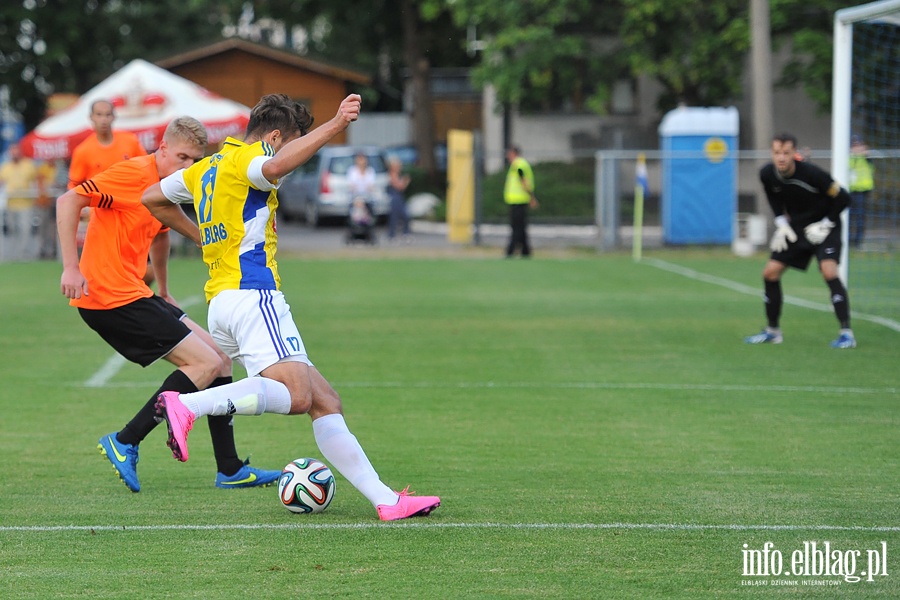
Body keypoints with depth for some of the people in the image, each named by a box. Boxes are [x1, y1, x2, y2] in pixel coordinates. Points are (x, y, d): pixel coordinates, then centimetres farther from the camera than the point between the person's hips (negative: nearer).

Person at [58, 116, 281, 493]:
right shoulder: (134, 173, -13)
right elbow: (68, 202, -19)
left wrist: (163, 293, 37)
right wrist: (71, 267, -24)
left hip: (134, 295, 10)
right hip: (110, 296, -10)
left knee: (220, 358, 10)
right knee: (206, 363, -13)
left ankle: (230, 471, 12)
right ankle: (125, 443, -9)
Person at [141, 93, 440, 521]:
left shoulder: (208, 169, 24)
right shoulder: (243, 158, -3)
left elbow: (152, 198, 36)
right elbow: (275, 167, -29)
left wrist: (199, 235, 39)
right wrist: (335, 126, -31)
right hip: (251, 294, -10)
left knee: (323, 401, 5)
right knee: (295, 394, -27)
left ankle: (385, 500, -1)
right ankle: (187, 405, -33)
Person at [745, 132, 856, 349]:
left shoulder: (811, 173, -28)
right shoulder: (767, 174, -12)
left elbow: (842, 197, -17)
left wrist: (825, 225, -16)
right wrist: (781, 223, 1)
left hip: (823, 227, -6)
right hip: (795, 227, 6)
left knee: (829, 272, -25)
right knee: (770, 273, 0)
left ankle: (846, 334, -21)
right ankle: (773, 331, 17)